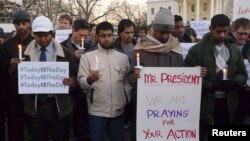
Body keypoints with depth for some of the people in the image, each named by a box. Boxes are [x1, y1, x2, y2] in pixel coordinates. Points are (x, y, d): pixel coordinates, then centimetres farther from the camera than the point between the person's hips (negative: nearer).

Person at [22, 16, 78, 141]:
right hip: (34, 106, 1)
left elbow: (75, 77, 4)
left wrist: (72, 82, -17)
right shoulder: (27, 53, 3)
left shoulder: (64, 53, 1)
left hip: (58, 105, -1)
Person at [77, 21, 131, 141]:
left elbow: (126, 81, 12)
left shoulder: (123, 57, 7)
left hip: (118, 110, 3)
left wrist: (127, 100, 3)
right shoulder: (87, 56, -2)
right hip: (97, 111, -2)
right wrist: (89, 80, -27)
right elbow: (81, 82, -7)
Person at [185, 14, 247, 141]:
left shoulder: (234, 50, 9)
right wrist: (212, 85, -22)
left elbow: (243, 75, 12)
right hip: (204, 105, -4)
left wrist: (233, 82, -12)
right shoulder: (196, 50, -7)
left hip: (227, 103, 5)